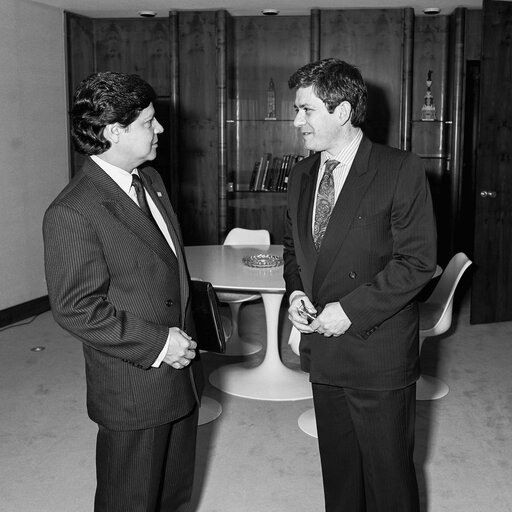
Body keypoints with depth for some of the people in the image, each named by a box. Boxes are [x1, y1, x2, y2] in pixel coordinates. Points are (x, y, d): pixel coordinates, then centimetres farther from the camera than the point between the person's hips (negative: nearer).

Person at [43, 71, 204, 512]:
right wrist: (156, 345, -20)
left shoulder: (150, 180, 7)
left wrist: (185, 336, 12)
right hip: (134, 391, -8)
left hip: (180, 371, 8)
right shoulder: (71, 214, -22)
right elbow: (75, 308, -21)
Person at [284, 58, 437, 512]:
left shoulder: (401, 171, -13)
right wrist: (295, 291, -2)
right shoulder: (302, 174, 8)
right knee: (337, 467, 20)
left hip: (379, 352, -6)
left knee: (388, 474, 10)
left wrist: (351, 309, -19)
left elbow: (417, 261, -15)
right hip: (322, 351, 6)